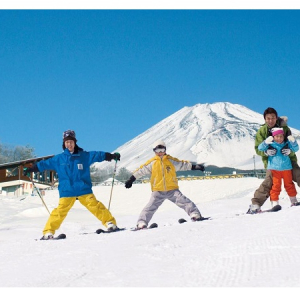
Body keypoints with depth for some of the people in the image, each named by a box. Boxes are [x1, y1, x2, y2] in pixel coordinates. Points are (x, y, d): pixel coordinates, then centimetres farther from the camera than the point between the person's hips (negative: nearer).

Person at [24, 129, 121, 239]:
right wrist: (31, 169, 10)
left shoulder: (85, 156, 5)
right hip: (66, 192, 0)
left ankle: (110, 223, 0)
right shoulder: (58, 159, 6)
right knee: (60, 211, -10)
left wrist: (112, 156, 3)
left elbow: (98, 155, 9)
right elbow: (45, 164, 12)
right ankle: (48, 232, -5)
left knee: (95, 206, -9)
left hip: (84, 190, 0)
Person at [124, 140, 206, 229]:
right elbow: (141, 170, 9)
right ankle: (142, 223, -3)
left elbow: (183, 164, 15)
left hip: (172, 189, 0)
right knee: (150, 207, -6)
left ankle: (195, 215, -12)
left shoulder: (171, 160, 5)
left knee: (183, 201, -13)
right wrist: (131, 179, 9)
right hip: (158, 192, 0)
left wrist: (195, 166, 14)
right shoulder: (152, 162, 4)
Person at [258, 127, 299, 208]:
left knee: (289, 184, 14)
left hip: (286, 168, 2)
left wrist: (293, 141, -15)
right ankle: (274, 202, -1)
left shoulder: (286, 144, 7)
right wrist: (266, 142, -27)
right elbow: (260, 148, -6)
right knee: (276, 185, -5)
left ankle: (293, 200, 26)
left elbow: (295, 149, 4)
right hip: (274, 168, -2)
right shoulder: (270, 144, 1)